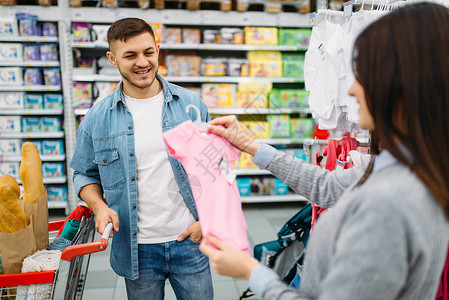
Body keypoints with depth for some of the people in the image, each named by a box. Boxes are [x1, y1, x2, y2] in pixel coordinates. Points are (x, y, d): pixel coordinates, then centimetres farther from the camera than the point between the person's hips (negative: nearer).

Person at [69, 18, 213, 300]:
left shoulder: (191, 105, -2)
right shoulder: (97, 118, -2)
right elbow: (85, 173, 9)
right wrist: (99, 206, -10)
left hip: (189, 242, 0)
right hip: (137, 249, 0)